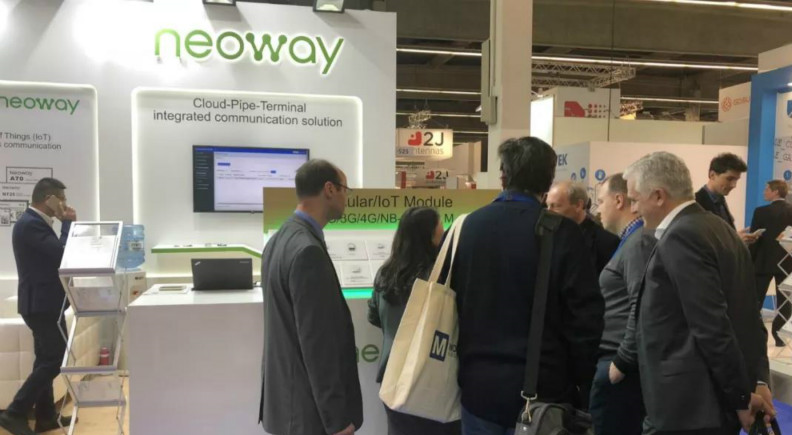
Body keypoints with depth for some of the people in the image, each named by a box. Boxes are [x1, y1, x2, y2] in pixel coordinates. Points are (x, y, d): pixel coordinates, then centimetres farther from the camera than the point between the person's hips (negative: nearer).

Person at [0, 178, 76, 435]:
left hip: (43, 302, 11)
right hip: (42, 303, -11)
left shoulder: (35, 222, 13)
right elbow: (63, 252, -25)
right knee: (55, 361, -8)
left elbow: (56, 254, 16)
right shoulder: (30, 224, -19)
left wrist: (65, 223, 5)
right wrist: (68, 222, -13)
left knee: (46, 360, 14)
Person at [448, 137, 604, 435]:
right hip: (540, 387, -2)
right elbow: (586, 314, -13)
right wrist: (582, 383, 1)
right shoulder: (560, 232, -13)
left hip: (479, 383, 3)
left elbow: (450, 301, 4)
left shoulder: (469, 225, -2)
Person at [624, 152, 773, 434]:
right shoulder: (717, 228, 12)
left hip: (686, 405, -9)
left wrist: (741, 397, -12)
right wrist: (758, 379, 8)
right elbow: (747, 314, 11)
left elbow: (712, 327, -21)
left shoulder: (681, 237, -18)